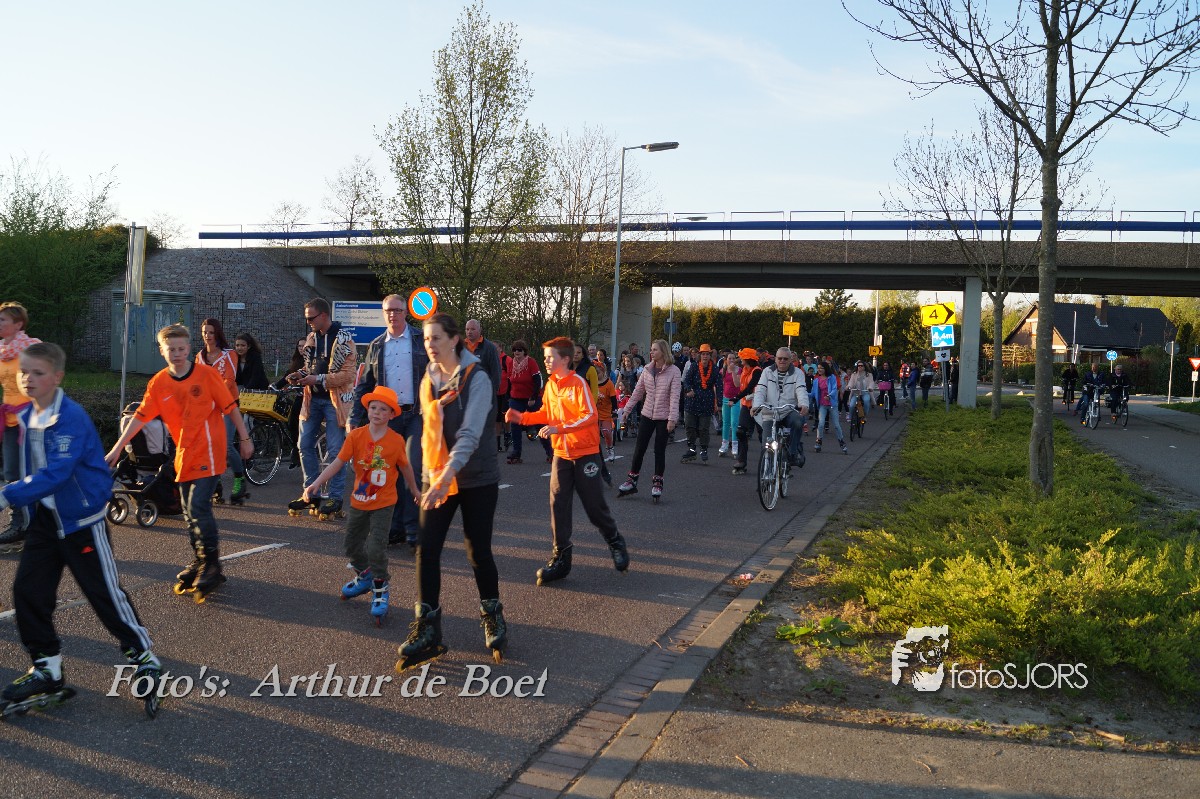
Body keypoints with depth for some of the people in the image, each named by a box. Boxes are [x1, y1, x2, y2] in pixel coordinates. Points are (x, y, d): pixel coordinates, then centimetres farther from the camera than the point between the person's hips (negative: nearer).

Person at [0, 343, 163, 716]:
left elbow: (55, 474, -30)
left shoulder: (71, 418, -21)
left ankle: (144, 660, 12)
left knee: (105, 592, -2)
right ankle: (47, 670, 20)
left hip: (81, 518, -8)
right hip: (44, 517, 8)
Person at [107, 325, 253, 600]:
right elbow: (140, 417, 3)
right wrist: (117, 449, -1)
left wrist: (244, 438, 2)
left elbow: (230, 407, -2)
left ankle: (211, 566, -3)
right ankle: (200, 563, 27)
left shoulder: (206, 374, -8)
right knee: (190, 514, 11)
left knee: (199, 509, -14)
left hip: (208, 453, -5)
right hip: (184, 456, 5)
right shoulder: (158, 383, 3)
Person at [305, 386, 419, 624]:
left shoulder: (396, 440, -12)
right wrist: (316, 483, -22)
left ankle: (380, 589, 10)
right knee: (352, 545, 16)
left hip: (383, 503, -3)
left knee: (376, 547, -11)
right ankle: (364, 576, 43)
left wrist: (414, 490, 17)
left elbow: (405, 467, 4)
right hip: (359, 500, 3)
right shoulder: (356, 435, -10)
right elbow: (338, 462, -13)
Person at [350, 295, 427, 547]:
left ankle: (414, 530, -2)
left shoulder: (422, 340, 2)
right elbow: (364, 386, 15)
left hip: (416, 414, -4)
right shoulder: (376, 346, 13)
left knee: (413, 471, -10)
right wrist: (356, 418, 7)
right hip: (387, 417, 4)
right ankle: (396, 528, 17)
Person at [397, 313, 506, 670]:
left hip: (476, 479, -5)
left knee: (479, 552, 3)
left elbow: (470, 434, -23)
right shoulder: (428, 380, 7)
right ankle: (426, 632, 5)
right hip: (435, 477, 5)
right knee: (426, 550, -3)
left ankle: (493, 619, 25)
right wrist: (431, 475, 14)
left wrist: (446, 475, -34)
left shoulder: (476, 379, -13)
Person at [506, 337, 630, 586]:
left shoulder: (578, 383, -14)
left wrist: (559, 428, -28)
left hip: (585, 454, -6)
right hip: (561, 454, 6)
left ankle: (615, 543, 28)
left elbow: (590, 416, -21)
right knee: (558, 504, 1)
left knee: (594, 505, 3)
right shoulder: (550, 385, 5)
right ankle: (561, 557, 9)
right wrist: (523, 417, 0)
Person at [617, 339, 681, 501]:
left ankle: (657, 483, 17)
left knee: (659, 450, 3)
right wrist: (626, 410, 9)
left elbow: (674, 396, -14)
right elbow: (637, 392, 10)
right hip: (647, 415, 4)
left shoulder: (674, 371, -9)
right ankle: (632, 481, 15)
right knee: (639, 448, 5)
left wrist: (672, 418, -19)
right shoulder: (647, 370, 4)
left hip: (663, 417, -4)